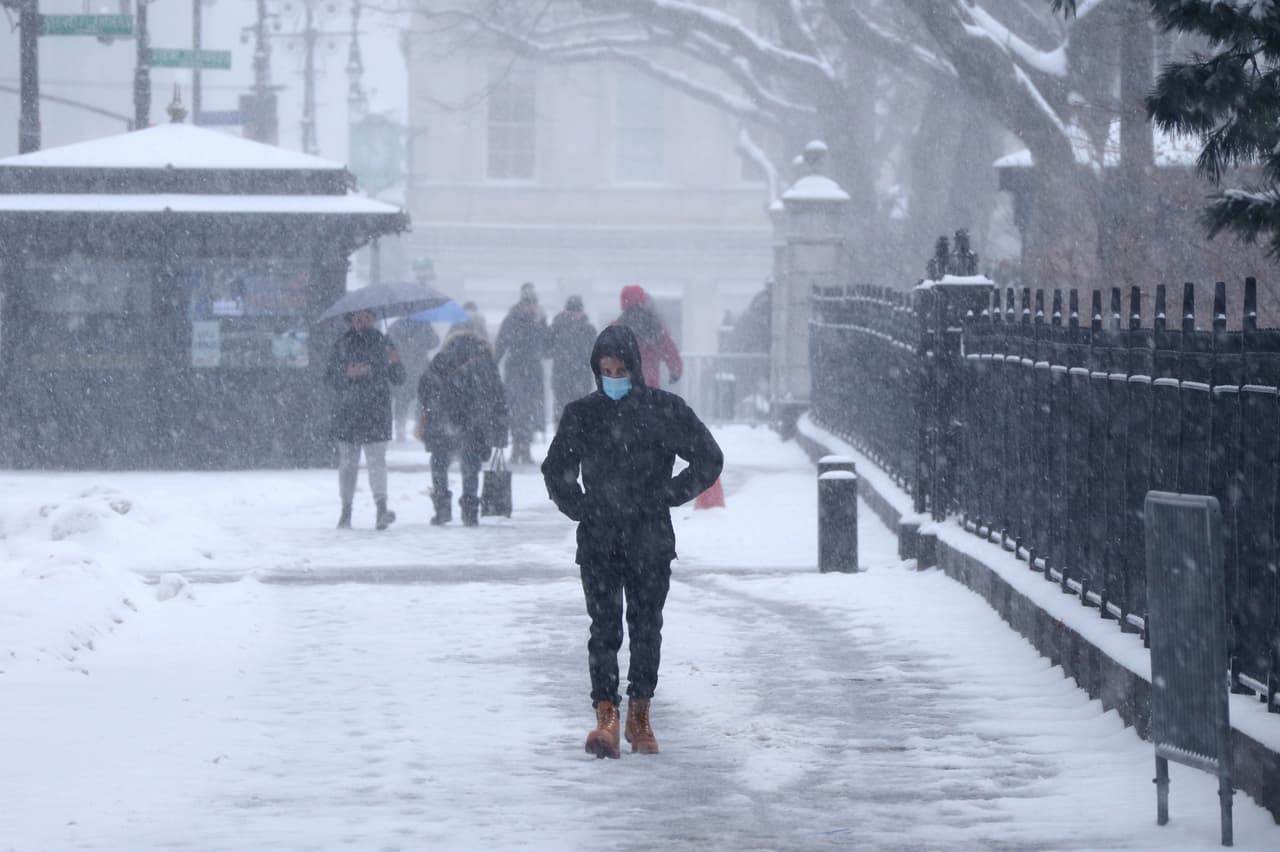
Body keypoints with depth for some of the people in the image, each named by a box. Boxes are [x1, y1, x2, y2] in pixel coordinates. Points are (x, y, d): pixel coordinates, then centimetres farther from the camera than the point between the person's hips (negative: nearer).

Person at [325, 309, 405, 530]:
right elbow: (330, 377, 3)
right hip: (348, 410, 1)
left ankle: (381, 507, -24)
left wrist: (395, 363, -10)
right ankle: (346, 510, 17)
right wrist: (347, 373, -16)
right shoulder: (342, 345, 6)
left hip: (377, 411, -1)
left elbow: (398, 378, 11)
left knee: (377, 460, -14)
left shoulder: (383, 343, 9)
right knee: (348, 462, 7)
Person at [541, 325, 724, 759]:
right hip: (598, 540, 0)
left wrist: (667, 496, 1)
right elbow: (556, 470, 19)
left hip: (650, 540, 0)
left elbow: (709, 459, 6)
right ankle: (606, 716, -15)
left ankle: (639, 715, 14)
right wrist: (581, 508, 7)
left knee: (646, 626, 4)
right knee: (604, 626, -9)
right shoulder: (582, 414, 6)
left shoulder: (664, 409, 0)